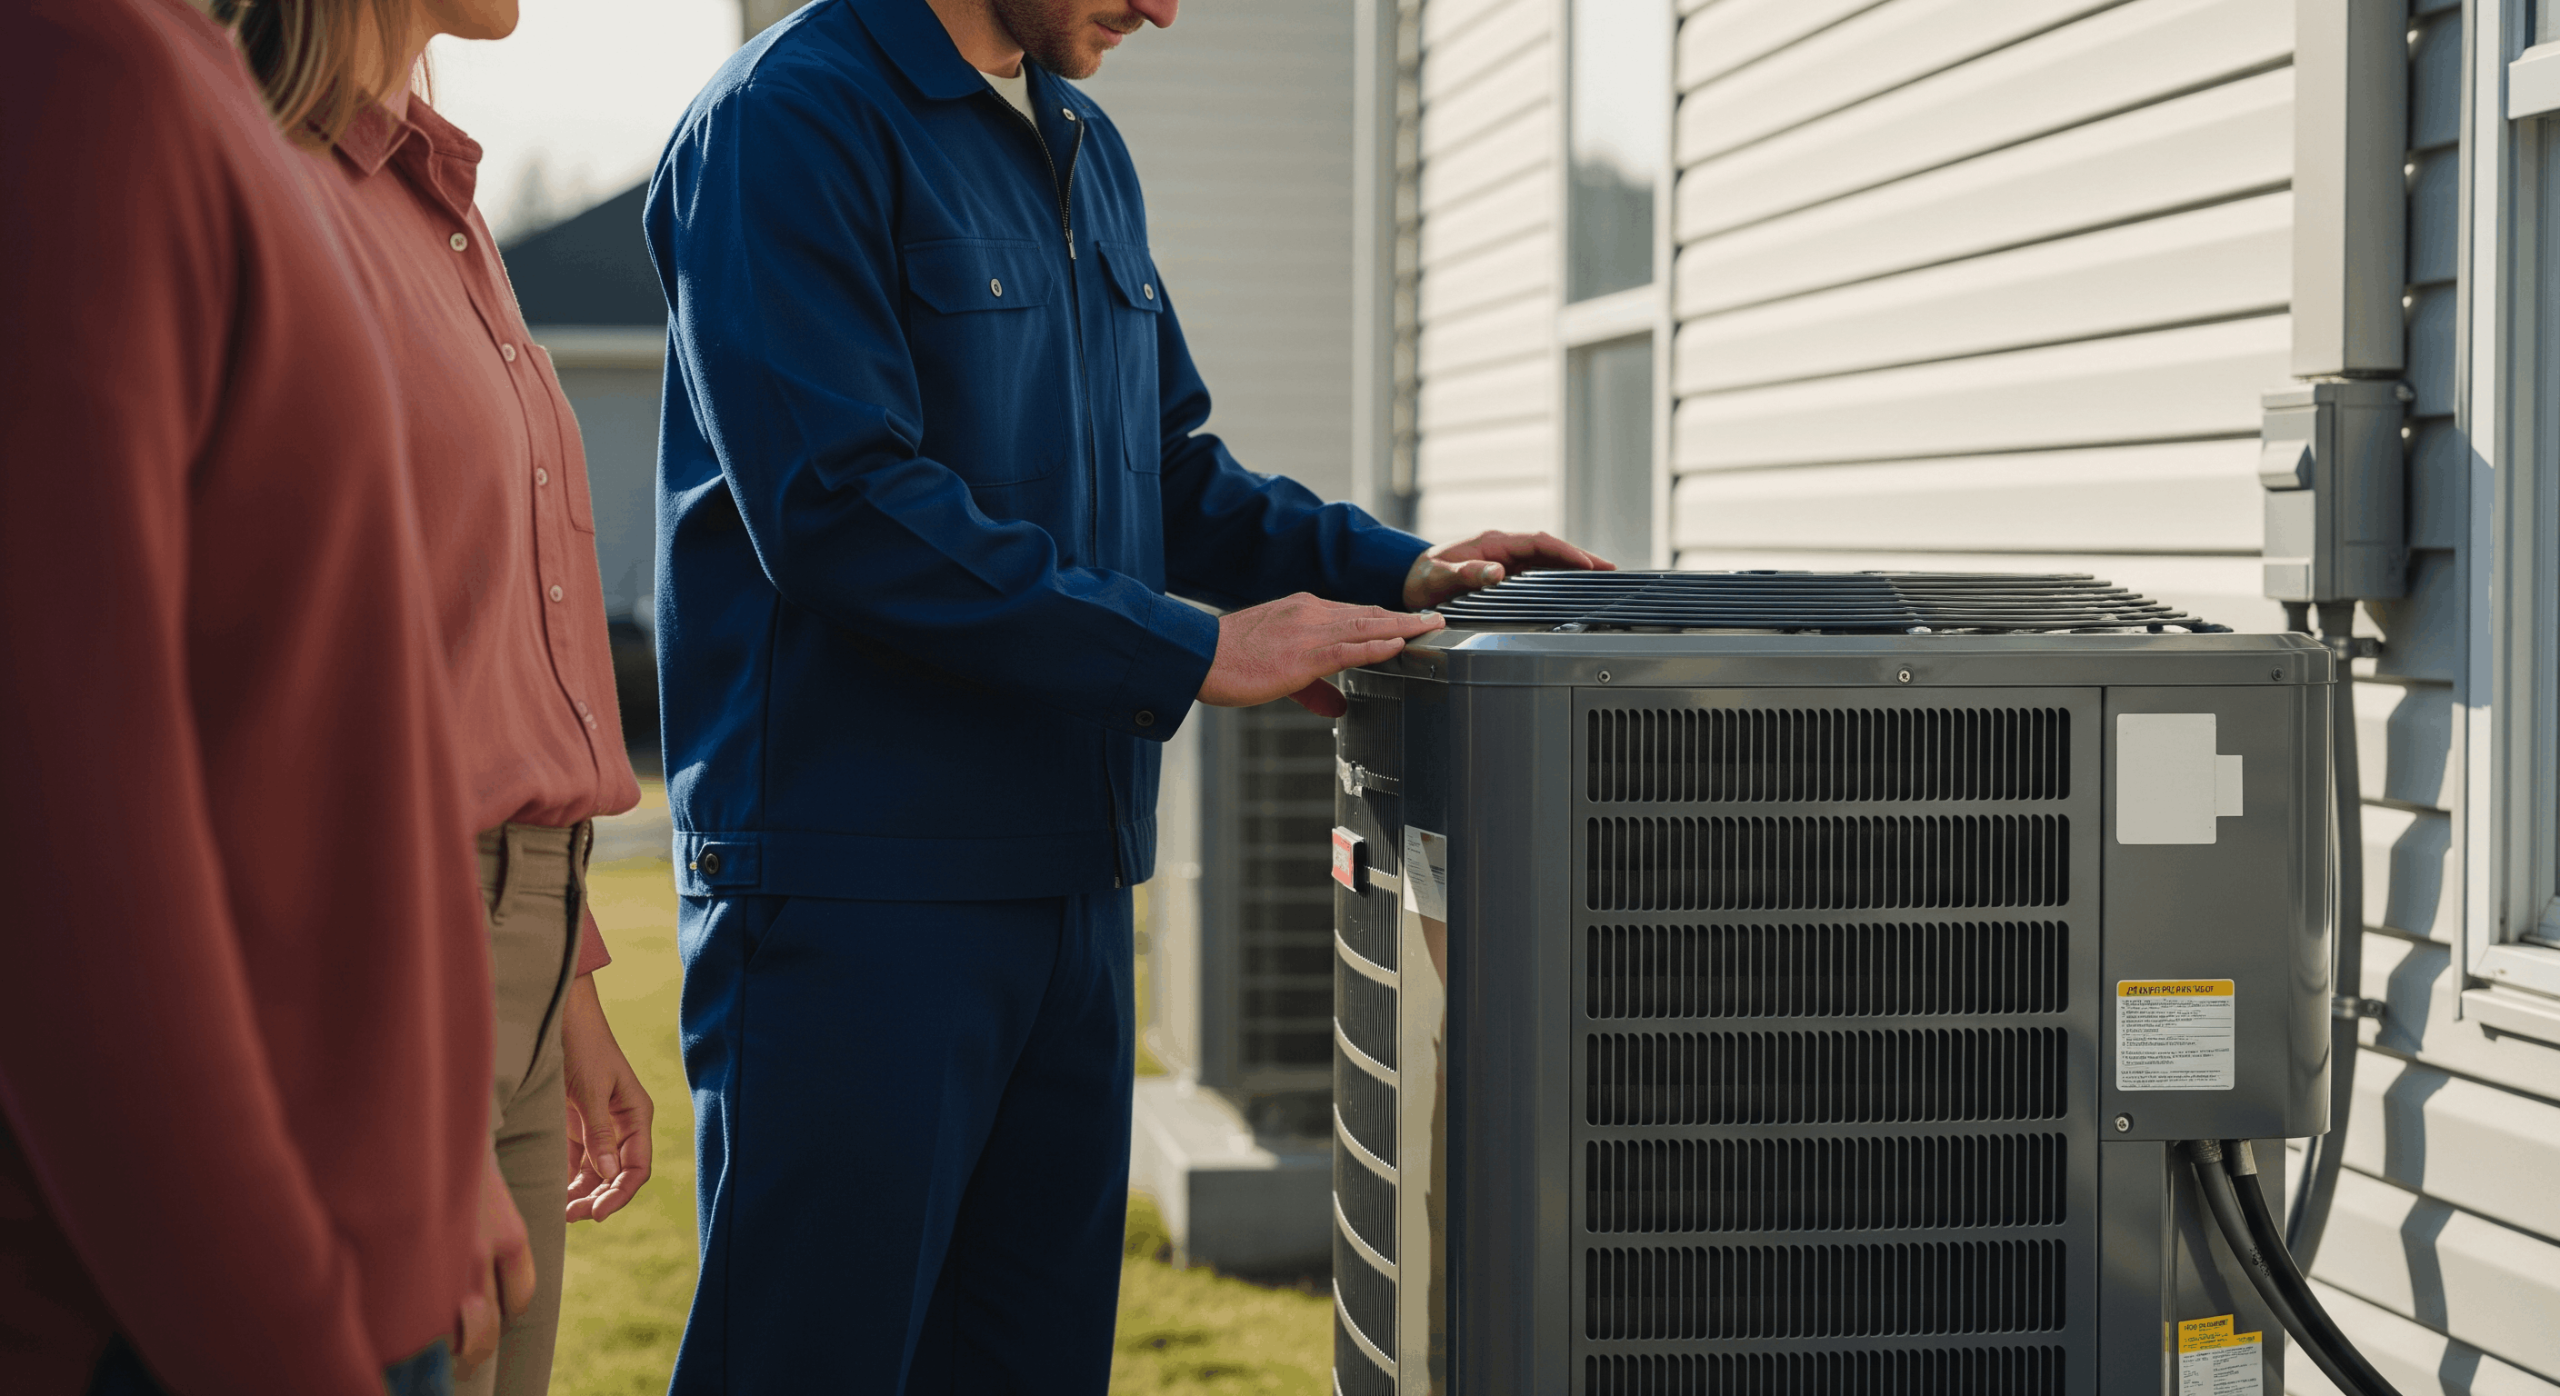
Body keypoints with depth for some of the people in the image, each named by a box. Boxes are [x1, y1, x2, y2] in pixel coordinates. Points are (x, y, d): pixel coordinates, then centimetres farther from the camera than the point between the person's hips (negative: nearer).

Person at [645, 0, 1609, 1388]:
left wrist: (1394, 569, 7)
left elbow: (1171, 469, 24)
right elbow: (841, 506, -20)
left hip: (1066, 881, 8)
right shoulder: (795, 120, -11)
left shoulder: (1088, 153, 17)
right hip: (858, 891, -8)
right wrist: (1194, 651, -18)